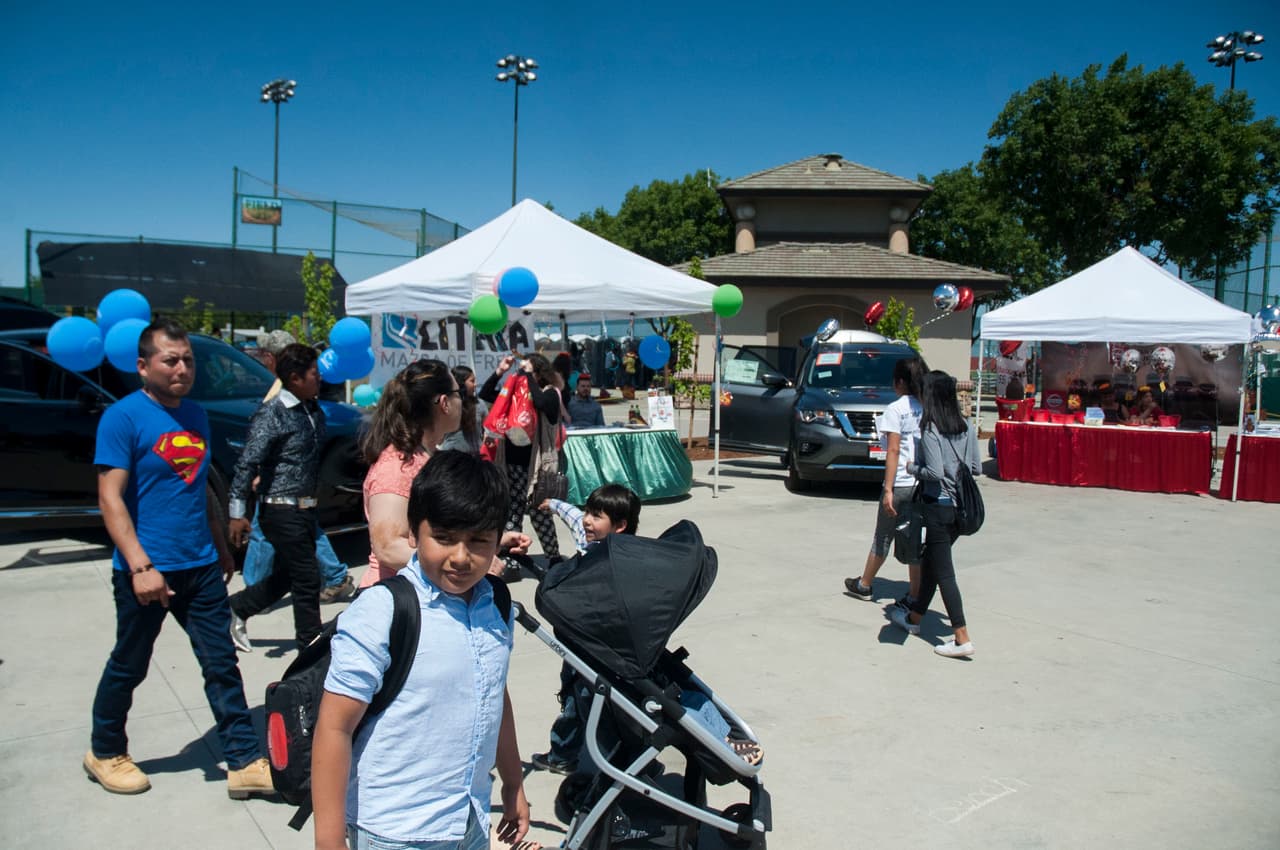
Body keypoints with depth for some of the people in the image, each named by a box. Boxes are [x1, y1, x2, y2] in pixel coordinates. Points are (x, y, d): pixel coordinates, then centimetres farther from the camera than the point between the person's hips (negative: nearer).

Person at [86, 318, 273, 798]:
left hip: (200, 566, 6)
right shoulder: (123, 417, -11)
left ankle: (244, 762, 10)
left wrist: (222, 548, 19)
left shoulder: (195, 415, 10)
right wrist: (139, 566, -22)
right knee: (128, 667, 12)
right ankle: (105, 753, 35)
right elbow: (110, 497, -15)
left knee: (222, 665, 4)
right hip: (147, 570, -5)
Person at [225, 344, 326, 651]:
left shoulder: (314, 411, 9)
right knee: (307, 579, -2)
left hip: (305, 508, 8)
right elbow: (247, 464, -17)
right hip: (282, 510, -8)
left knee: (289, 576, 18)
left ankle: (236, 609, 36)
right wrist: (238, 512, -20)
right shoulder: (272, 414, -15)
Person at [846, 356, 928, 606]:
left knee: (883, 537, 10)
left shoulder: (896, 409, -9)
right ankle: (914, 596, 12)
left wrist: (888, 489, -14)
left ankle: (863, 585, 26)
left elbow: (893, 451, -14)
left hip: (900, 484, -4)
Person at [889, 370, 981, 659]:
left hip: (939, 505, -8)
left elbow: (935, 472, -21)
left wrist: (912, 468, -4)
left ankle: (962, 639, -2)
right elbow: (977, 469, 7)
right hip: (961, 506, 8)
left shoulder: (931, 430, -16)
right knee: (929, 562, 21)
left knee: (943, 572, -2)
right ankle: (914, 618, 35)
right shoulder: (966, 428, 5)